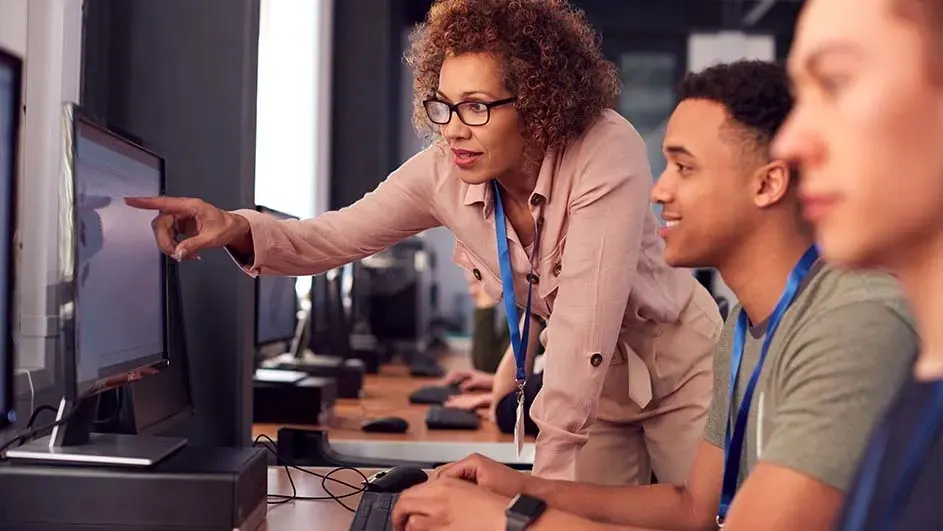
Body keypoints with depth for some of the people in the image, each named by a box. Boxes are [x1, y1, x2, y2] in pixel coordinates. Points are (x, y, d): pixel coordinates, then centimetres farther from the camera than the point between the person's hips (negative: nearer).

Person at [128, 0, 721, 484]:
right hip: (591, 373, 4)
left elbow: (586, 324, -36)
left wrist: (545, 482, -36)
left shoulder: (607, 154, -33)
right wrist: (237, 229, -33)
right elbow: (336, 235, -12)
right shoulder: (446, 171, -16)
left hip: (678, 361, -4)